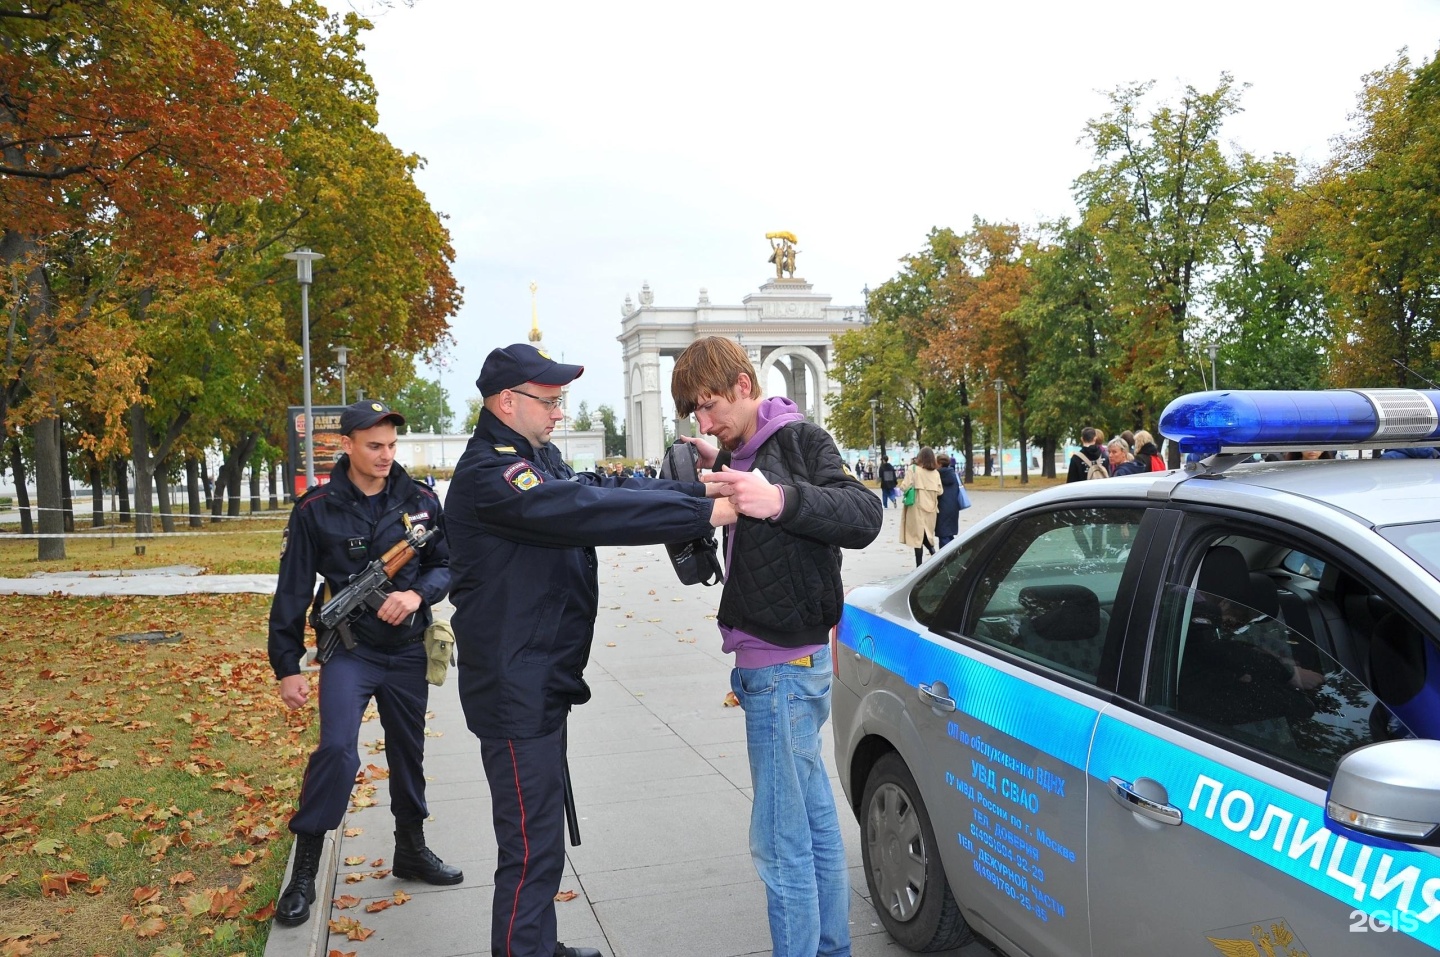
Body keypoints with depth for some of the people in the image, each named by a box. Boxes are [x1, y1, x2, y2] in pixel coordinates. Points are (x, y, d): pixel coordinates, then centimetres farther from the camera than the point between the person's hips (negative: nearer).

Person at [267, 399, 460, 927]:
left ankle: (412, 850, 34)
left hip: (408, 651, 3)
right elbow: (292, 591, -4)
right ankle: (304, 870, -2)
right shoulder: (316, 509, -8)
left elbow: (445, 563, 5)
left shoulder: (420, 500, -3)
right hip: (349, 650, -3)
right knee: (337, 749, -19)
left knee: (408, 752, 14)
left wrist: (417, 593, -17)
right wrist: (287, 667, -4)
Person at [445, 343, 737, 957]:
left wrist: (703, 488, -12)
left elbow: (607, 487, 2)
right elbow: (590, 510, -31)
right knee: (531, 846, -3)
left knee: (542, 835, 22)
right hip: (515, 691, -11)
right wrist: (706, 512, -33)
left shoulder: (535, 461, 13)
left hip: (541, 681, 11)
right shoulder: (489, 474, -20)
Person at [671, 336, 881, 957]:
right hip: (789, 658, 9)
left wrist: (781, 499, -38)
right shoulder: (740, 454, 14)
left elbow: (864, 516, -23)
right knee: (816, 820, 18)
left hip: (785, 666, -9)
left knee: (780, 841, -6)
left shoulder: (798, 439, -12)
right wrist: (715, 469, 0)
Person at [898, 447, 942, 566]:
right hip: (930, 507, 4)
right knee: (927, 534, 19)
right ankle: (933, 553, -2)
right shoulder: (935, 472, 2)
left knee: (918, 535, 1)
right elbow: (939, 491, 3)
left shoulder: (912, 469, -9)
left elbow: (904, 487, -13)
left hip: (916, 507, -4)